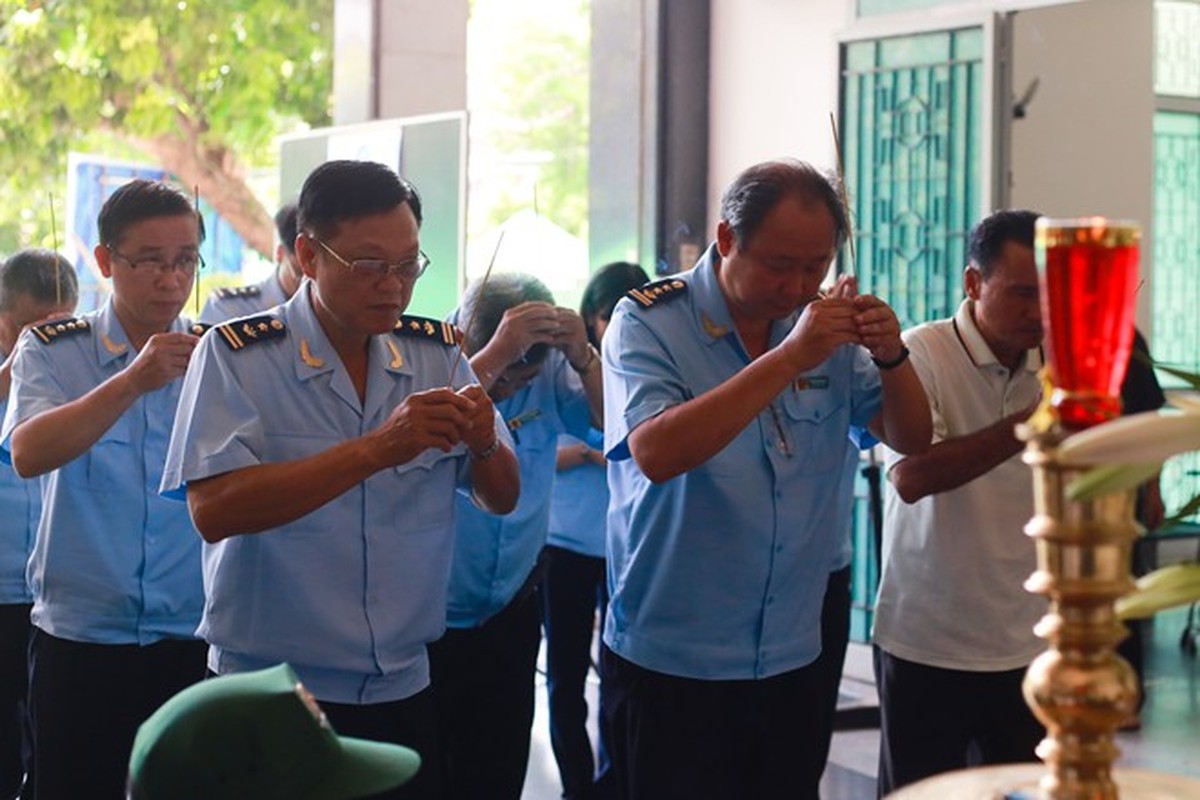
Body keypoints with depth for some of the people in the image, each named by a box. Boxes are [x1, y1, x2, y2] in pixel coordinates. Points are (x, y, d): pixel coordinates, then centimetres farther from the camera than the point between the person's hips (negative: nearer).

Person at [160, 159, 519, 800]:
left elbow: (501, 499, 9)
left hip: (403, 689, 4)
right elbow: (212, 510, -23)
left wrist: (484, 445, -15)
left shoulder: (437, 354, 5)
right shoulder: (236, 356, -10)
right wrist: (376, 450, -29)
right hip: (268, 694, -4)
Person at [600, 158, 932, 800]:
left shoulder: (827, 326, 5)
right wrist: (789, 357, -28)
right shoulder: (648, 323, -9)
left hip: (792, 664, 5)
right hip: (669, 669, -5)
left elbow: (910, 439, 6)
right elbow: (655, 454, -26)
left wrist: (891, 356, -14)